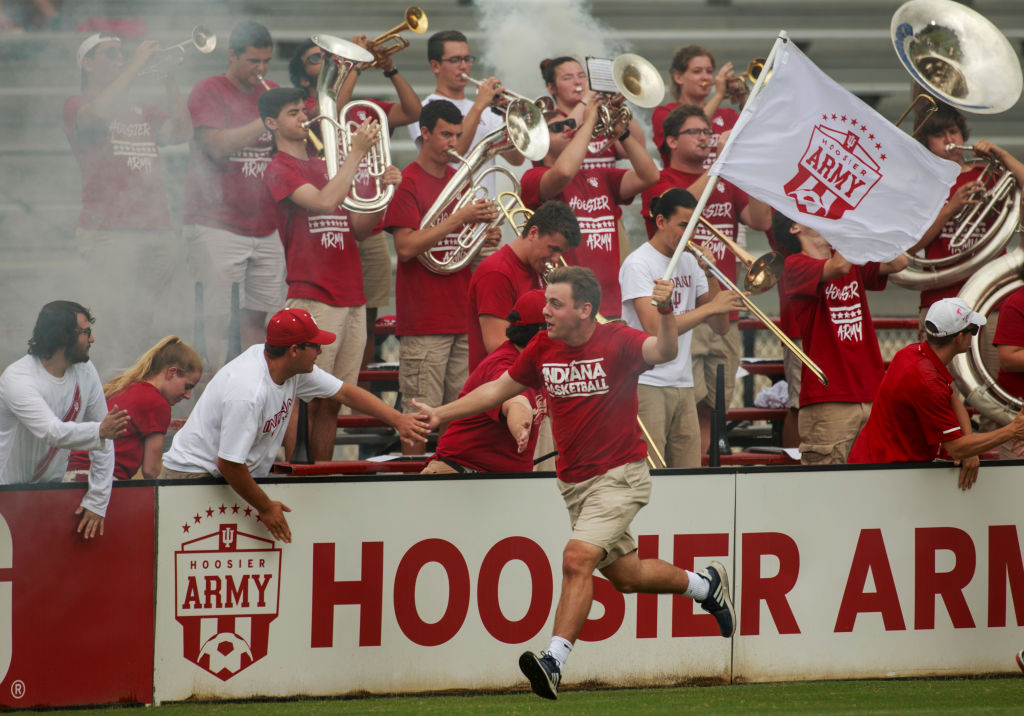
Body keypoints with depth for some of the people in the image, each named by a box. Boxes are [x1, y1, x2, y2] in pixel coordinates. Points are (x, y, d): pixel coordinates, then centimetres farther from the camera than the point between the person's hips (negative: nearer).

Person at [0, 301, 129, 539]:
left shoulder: (85, 372, -1)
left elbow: (103, 440, 0)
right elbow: (52, 432, -35)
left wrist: (97, 500, -8)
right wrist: (99, 431, -52)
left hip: (51, 484, 5)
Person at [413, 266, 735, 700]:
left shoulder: (617, 342, -14)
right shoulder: (543, 348, 2)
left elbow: (664, 351, -33)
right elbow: (498, 390, 14)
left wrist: (665, 311, -52)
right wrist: (441, 414, 9)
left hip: (618, 476, -7)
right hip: (573, 481, 7)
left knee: (577, 558, -24)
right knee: (624, 575, 16)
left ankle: (554, 661, -28)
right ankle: (706, 585, 41)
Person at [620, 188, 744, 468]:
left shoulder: (690, 262, 12)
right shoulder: (638, 264, -7)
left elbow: (720, 327, 10)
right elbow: (655, 330, -19)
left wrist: (710, 276, -2)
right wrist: (711, 307, -16)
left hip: (683, 384, 7)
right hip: (646, 382, -7)